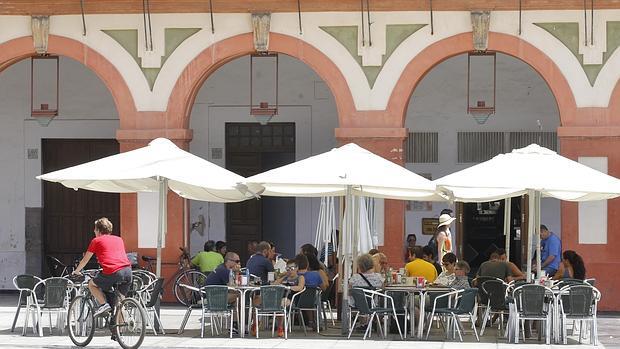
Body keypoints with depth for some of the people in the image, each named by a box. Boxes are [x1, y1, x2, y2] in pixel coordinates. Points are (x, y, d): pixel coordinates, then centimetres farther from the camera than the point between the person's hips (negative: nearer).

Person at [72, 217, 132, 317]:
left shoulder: (96, 241, 15)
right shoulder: (119, 239, 27)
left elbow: (85, 260, 24)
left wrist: (76, 271, 41)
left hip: (112, 272, -5)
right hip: (127, 270, 5)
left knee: (91, 284, 20)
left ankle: (103, 304, 1)